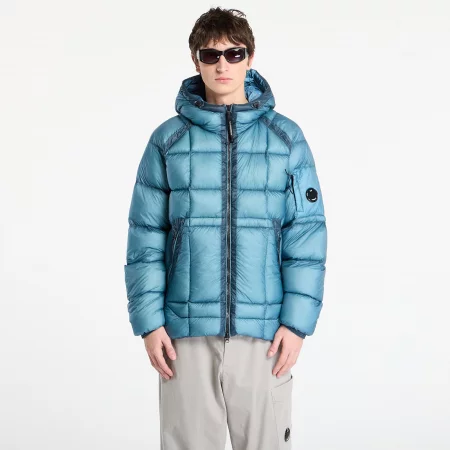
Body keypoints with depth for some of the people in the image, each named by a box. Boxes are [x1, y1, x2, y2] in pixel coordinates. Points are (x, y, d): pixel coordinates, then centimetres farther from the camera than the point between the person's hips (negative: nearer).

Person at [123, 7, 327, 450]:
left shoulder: (286, 138, 3)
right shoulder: (168, 140, 3)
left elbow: (306, 234, 1)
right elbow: (145, 237, 3)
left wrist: (298, 321, -5)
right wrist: (148, 322, -3)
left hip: (264, 331, 0)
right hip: (187, 331, 0)